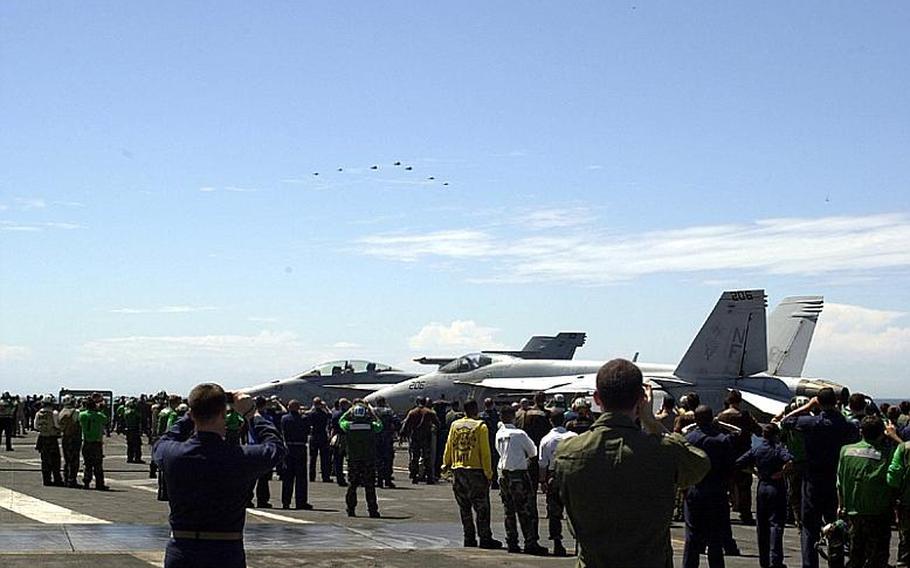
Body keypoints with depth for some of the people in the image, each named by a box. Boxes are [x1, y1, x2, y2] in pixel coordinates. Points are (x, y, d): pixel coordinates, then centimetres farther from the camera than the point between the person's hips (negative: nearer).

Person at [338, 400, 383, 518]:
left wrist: (349, 411, 20)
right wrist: (371, 413, 18)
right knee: (370, 486, 3)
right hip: (369, 459, -1)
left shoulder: (349, 426, -7)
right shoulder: (371, 426, -9)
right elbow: (379, 425, 14)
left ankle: (351, 509, 11)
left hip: (353, 460, 1)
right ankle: (372, 510, 2)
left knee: (352, 485, 11)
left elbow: (341, 421, 16)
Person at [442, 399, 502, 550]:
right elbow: (485, 451, -9)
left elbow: (449, 446, 11)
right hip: (476, 470, -4)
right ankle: (485, 539, -1)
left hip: (458, 469, 4)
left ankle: (469, 538, 12)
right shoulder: (480, 426, -8)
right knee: (481, 507, 1)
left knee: (464, 507, 10)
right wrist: (488, 472, -5)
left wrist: (446, 464, 25)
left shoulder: (455, 425, 5)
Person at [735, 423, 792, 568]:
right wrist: (781, 472, -15)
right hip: (776, 488, -4)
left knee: (762, 525, 12)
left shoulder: (756, 451, 3)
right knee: (776, 523, -3)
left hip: (762, 488, 4)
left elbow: (738, 464, 1)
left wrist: (753, 470, 9)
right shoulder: (778, 448, -9)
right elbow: (789, 460, -29)